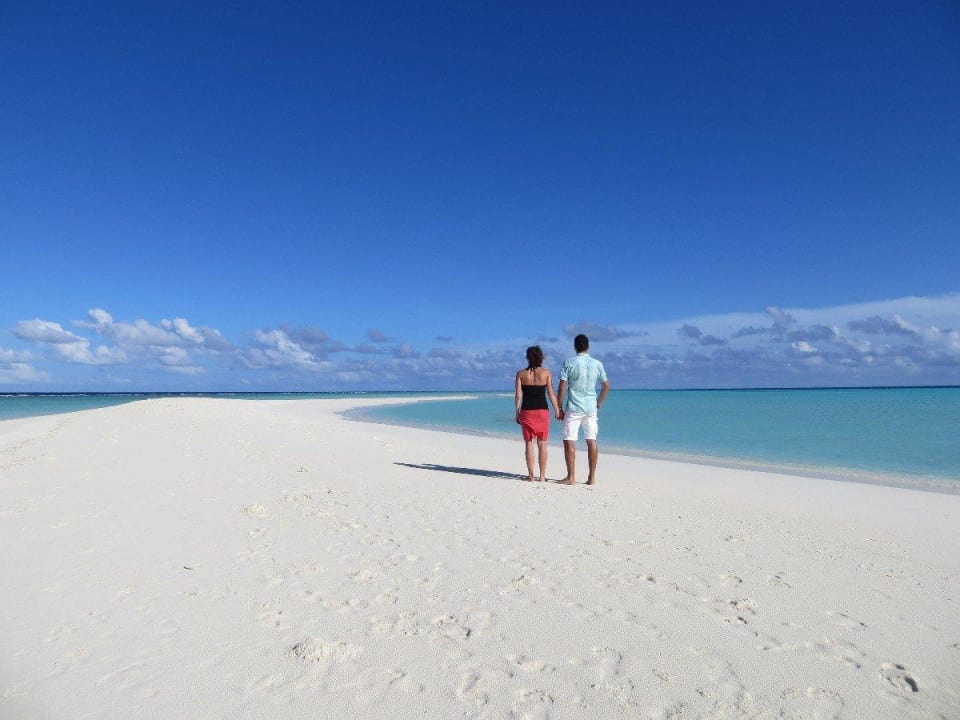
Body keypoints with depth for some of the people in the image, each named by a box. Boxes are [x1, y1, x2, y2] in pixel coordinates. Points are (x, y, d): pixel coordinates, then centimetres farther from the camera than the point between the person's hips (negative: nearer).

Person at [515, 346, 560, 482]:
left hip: (527, 412, 1)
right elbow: (551, 394, -2)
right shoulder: (546, 373, -1)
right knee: (542, 445, 6)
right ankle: (542, 476, 7)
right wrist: (557, 410, 6)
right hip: (542, 411, -1)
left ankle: (531, 475, 9)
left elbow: (518, 395, -1)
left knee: (529, 444, 8)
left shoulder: (521, 374, 1)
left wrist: (517, 412, 5)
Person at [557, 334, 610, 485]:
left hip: (573, 408, -4)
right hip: (591, 408, 4)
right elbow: (606, 386, 10)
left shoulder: (569, 363, -6)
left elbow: (562, 387, -8)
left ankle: (571, 477, 3)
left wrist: (559, 408, 0)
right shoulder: (597, 364, 4)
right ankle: (592, 477, 11)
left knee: (569, 441, 3)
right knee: (591, 441, 8)